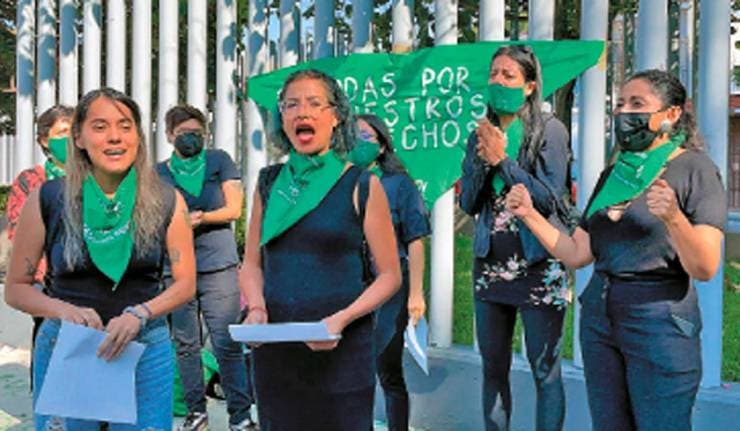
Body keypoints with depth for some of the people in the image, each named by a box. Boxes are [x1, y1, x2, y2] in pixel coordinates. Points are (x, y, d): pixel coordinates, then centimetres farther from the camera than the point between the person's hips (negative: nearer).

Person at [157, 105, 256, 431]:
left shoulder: (219, 161, 7)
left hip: (218, 266, -2)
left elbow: (234, 209, 2)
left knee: (226, 343, -5)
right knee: (185, 343, 7)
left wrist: (197, 217, -10)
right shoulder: (160, 172, 10)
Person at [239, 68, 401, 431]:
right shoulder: (269, 182, 6)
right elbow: (252, 264, 12)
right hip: (274, 350, 3)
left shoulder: (361, 185, -4)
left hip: (340, 350, -3)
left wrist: (342, 319, -17)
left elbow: (389, 276, -3)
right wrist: (257, 308, -7)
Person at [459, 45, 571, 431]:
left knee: (545, 372, 1)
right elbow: (468, 204, 6)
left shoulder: (550, 131, -5)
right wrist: (483, 161, -9)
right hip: (490, 265, 5)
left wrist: (502, 160, -13)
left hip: (537, 267, -5)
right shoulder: (481, 134, 9)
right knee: (493, 369, 12)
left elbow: (551, 199, -13)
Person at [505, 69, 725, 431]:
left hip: (659, 321, -6)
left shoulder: (694, 170, -7)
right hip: (598, 316, 6)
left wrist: (673, 218, -32)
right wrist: (529, 214, 0)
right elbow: (577, 254, 9)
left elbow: (705, 269, -16)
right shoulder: (613, 174, 11)